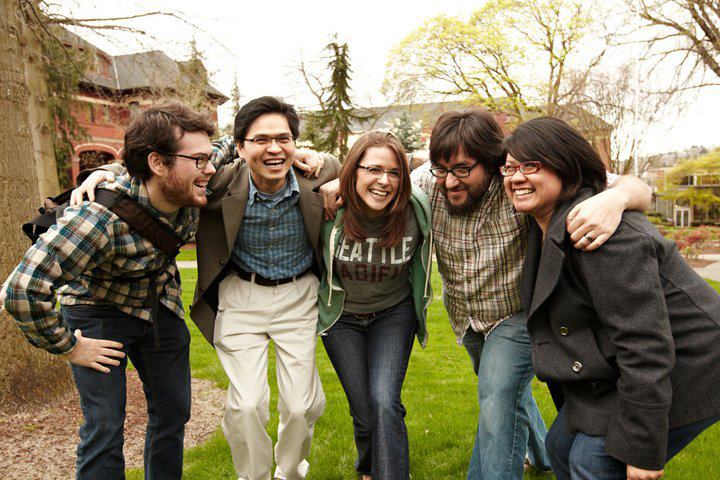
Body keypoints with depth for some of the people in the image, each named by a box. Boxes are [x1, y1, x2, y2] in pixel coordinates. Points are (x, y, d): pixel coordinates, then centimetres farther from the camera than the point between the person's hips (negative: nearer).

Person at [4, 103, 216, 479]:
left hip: (159, 304, 6)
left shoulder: (191, 194, -17)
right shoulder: (101, 216, -36)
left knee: (174, 410, 12)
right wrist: (67, 346, -20)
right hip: (98, 310, -5)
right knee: (104, 427, -5)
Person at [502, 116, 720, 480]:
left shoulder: (600, 231, -29)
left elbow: (644, 344, -30)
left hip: (679, 375, -10)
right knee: (561, 449, 15)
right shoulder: (548, 228, 3)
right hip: (613, 370, 10)